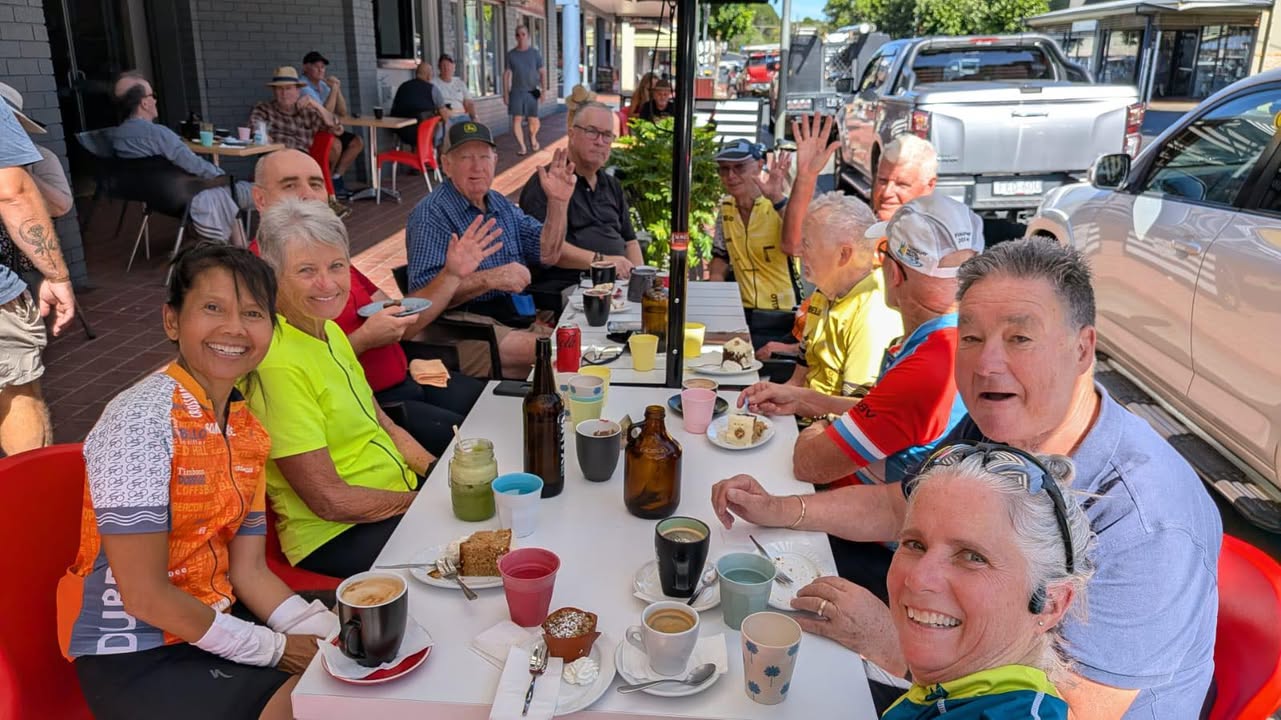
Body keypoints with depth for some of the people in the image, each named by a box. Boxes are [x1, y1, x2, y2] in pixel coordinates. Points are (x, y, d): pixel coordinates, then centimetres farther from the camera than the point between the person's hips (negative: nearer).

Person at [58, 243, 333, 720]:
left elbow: (249, 571, 3)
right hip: (135, 655, -7)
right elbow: (144, 595, -21)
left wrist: (333, 636, -11)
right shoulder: (141, 421, -21)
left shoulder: (247, 428, 1)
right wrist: (271, 648, -14)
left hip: (213, 620, 7)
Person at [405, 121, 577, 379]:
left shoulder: (501, 205, 18)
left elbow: (548, 254, 14)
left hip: (517, 317, 8)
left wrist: (558, 203, 0)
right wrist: (490, 279, -25)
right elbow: (424, 294, -18)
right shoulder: (432, 215, -8)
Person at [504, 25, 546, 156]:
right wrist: (505, 93, -1)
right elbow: (506, 74, 4)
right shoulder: (511, 54, 4)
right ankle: (522, 146, -2)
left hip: (531, 91, 0)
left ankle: (533, 137, 32)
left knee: (534, 121, 0)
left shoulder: (535, 53, 4)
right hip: (516, 91, 0)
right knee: (516, 119, -9)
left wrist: (544, 89, -8)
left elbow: (542, 72, 3)